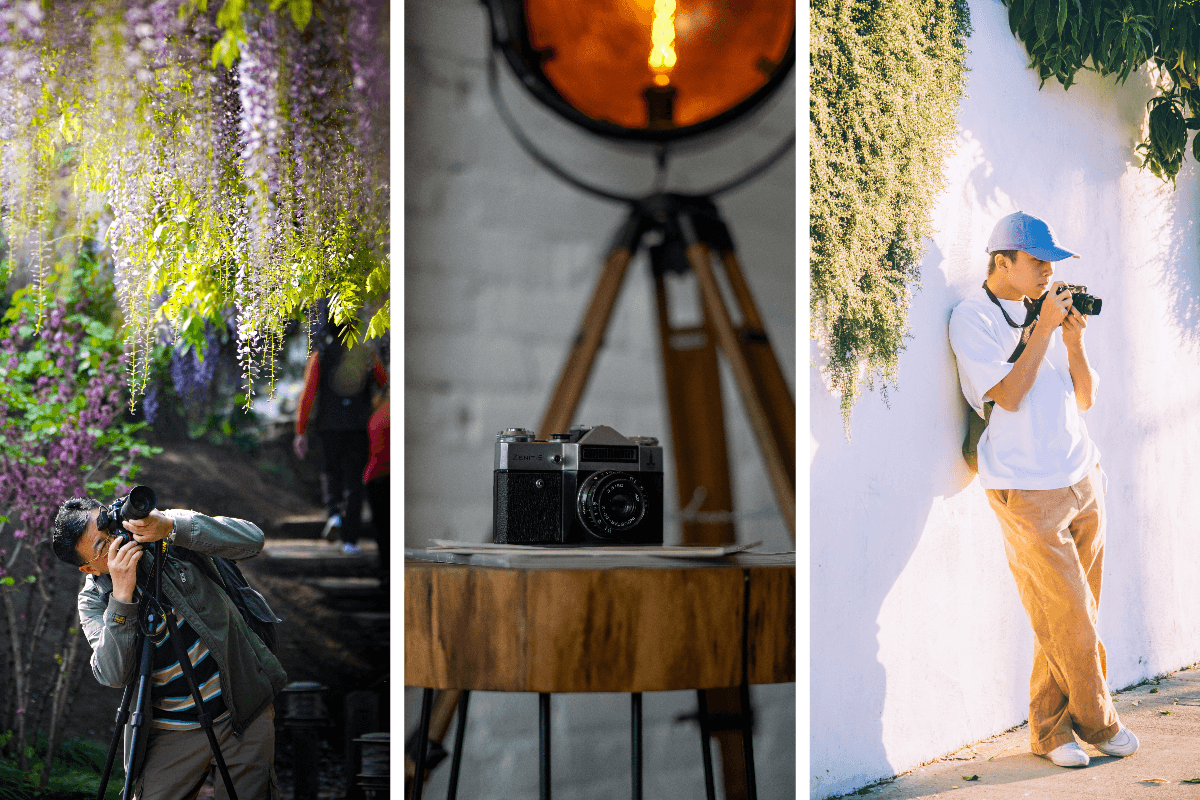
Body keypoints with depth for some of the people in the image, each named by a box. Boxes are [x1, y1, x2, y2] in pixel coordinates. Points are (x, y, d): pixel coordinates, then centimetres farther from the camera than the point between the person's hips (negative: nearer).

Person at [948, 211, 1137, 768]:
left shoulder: (1046, 308, 12)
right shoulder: (973, 319, -6)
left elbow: (1084, 398, 12)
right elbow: (1009, 396, -16)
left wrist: (1074, 341, -3)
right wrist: (1045, 330, -14)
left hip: (1082, 478, 6)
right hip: (1027, 490, -6)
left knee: (1074, 614, 6)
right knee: (1067, 612, -2)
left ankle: (1050, 728, 15)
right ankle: (1097, 722, 15)